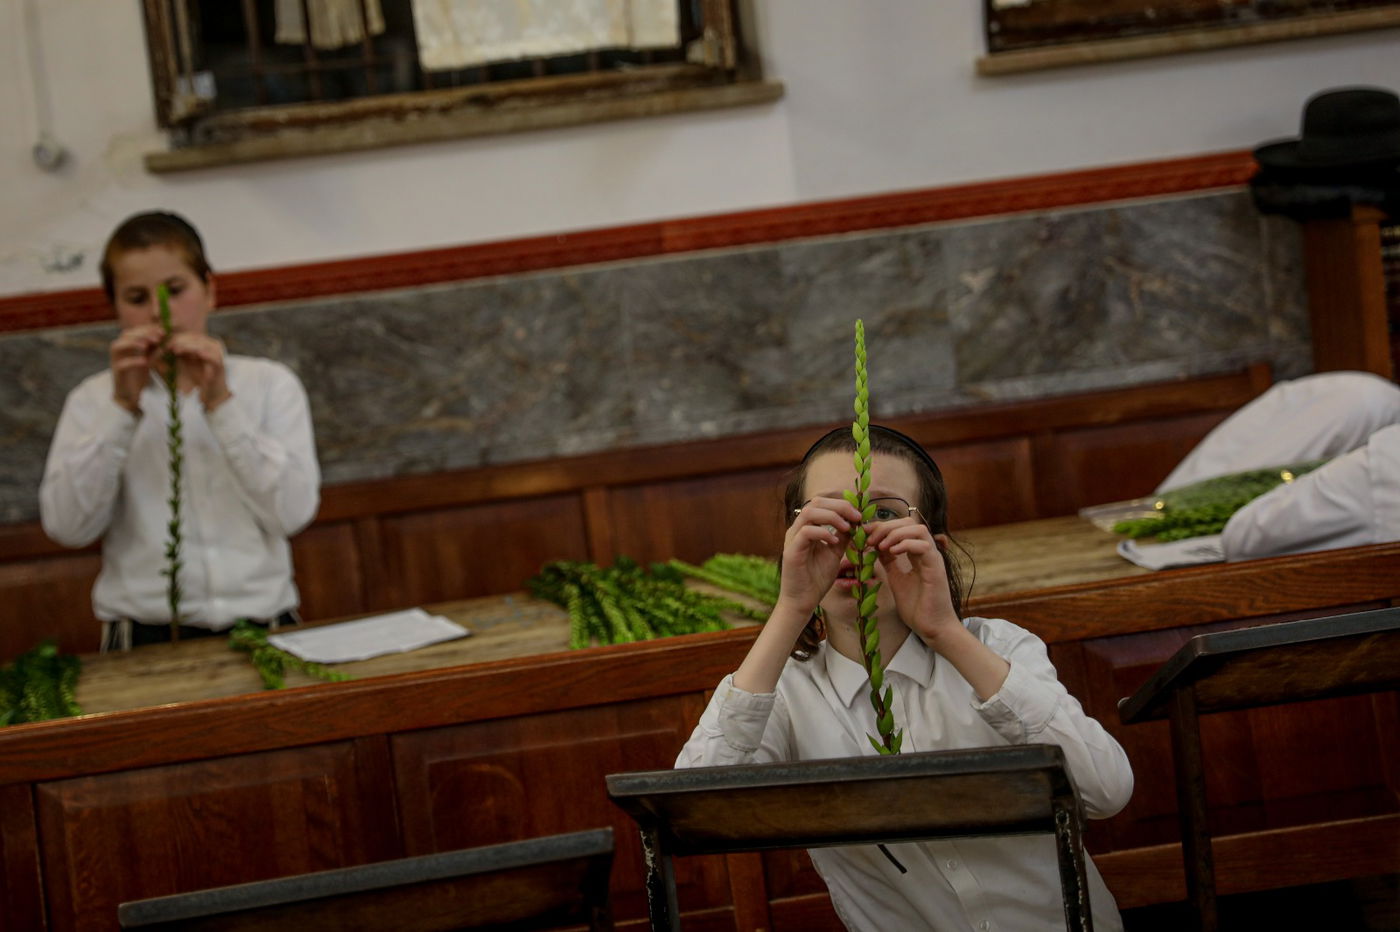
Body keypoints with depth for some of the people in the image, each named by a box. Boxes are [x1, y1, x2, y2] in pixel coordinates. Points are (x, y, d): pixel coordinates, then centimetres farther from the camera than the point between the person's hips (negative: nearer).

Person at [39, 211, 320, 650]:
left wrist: (221, 403, -8)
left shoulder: (270, 384, 11)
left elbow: (293, 511, -2)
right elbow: (67, 526, -3)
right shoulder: (93, 400, 11)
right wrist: (123, 407, -8)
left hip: (259, 626, 0)